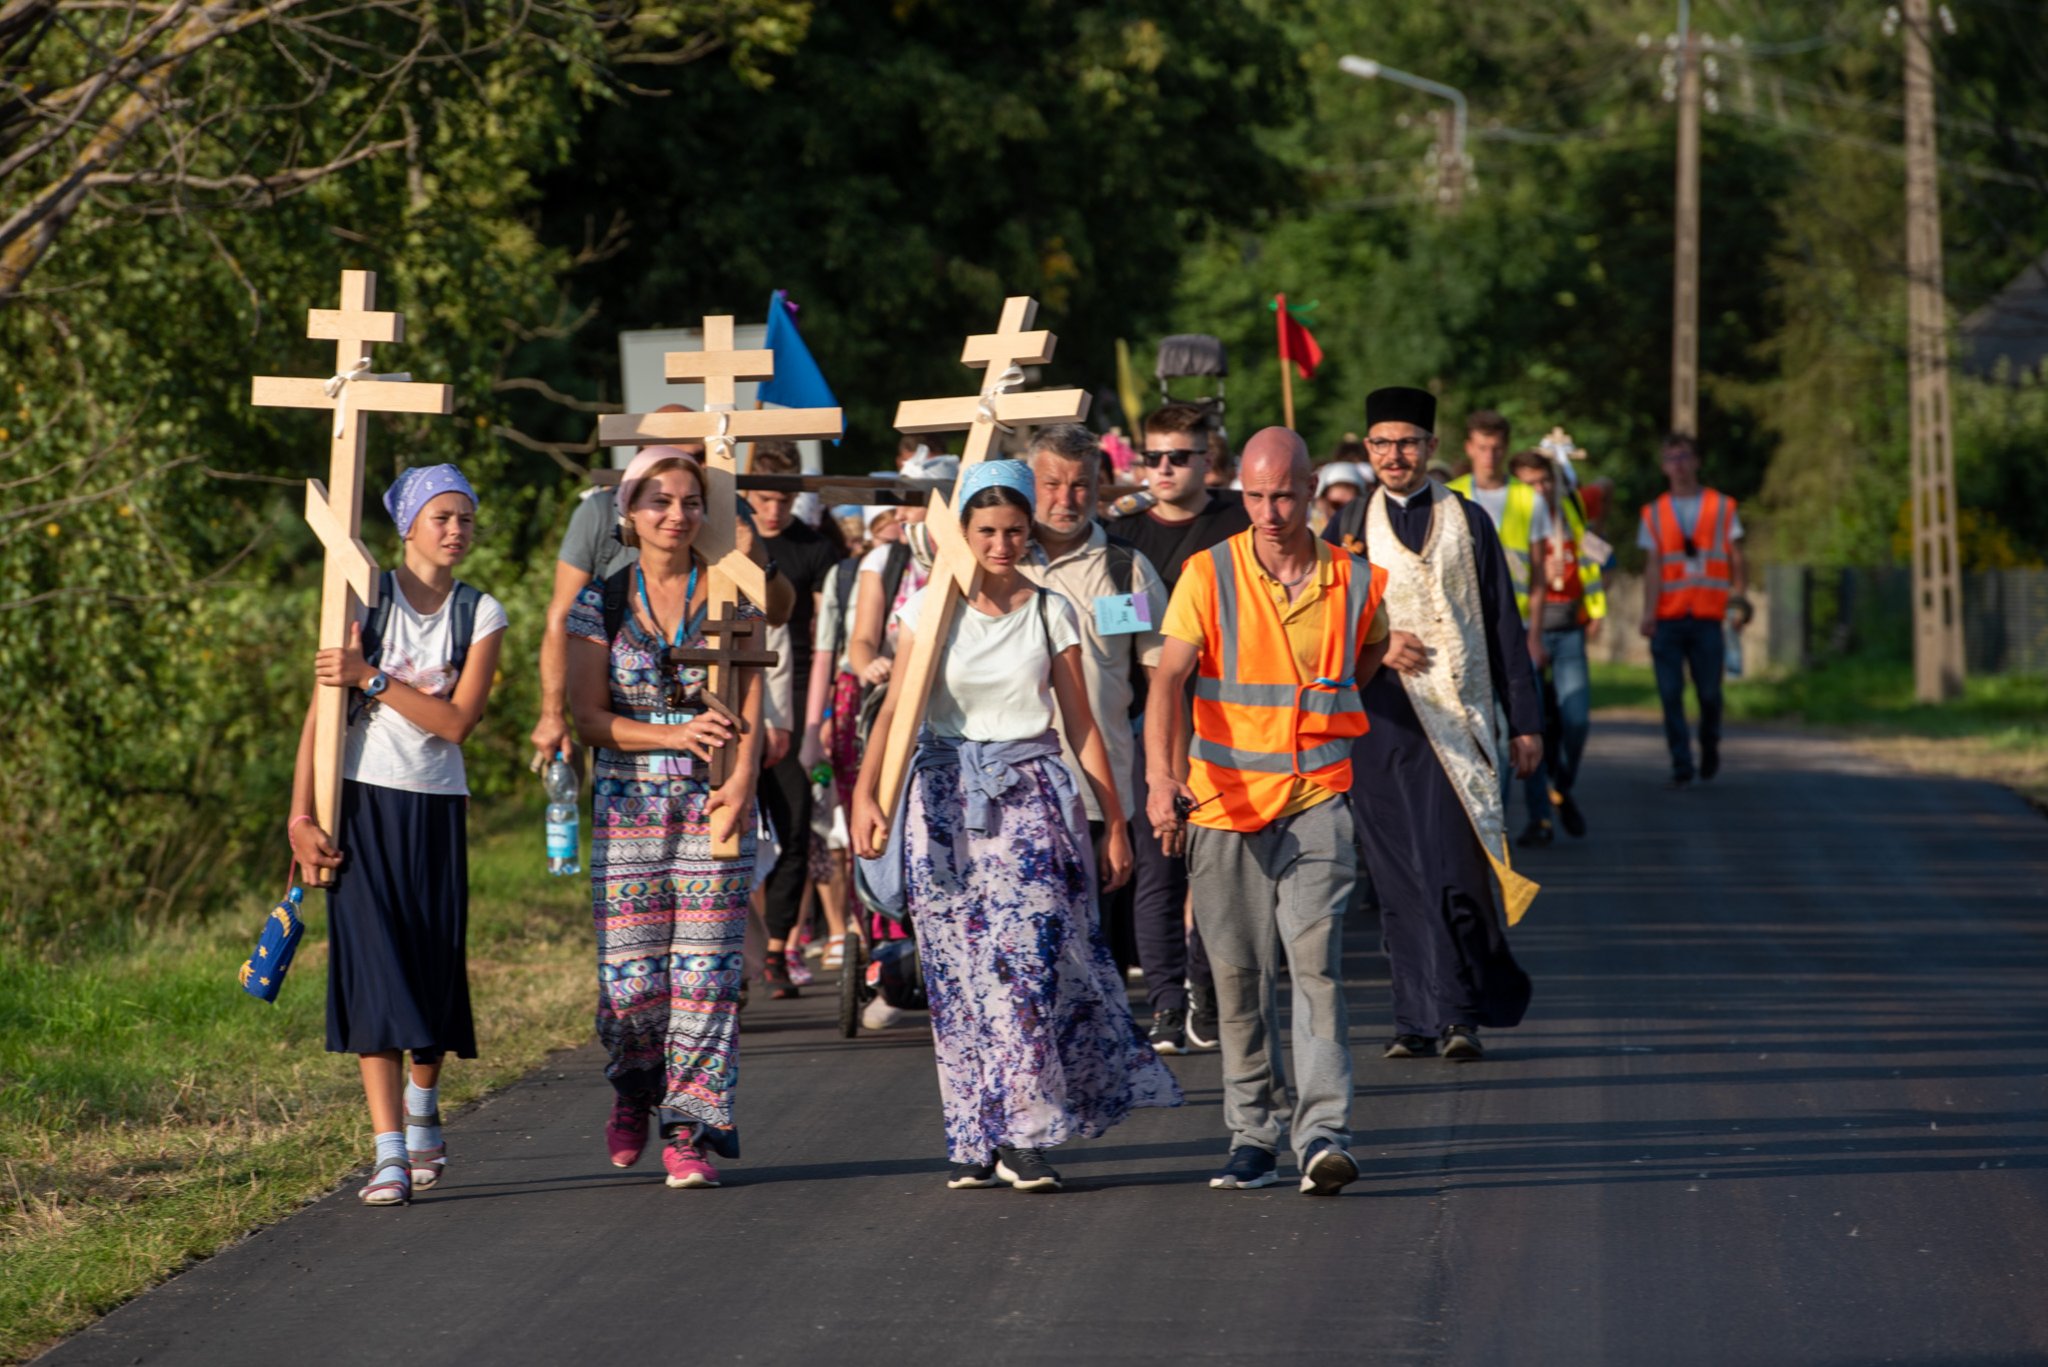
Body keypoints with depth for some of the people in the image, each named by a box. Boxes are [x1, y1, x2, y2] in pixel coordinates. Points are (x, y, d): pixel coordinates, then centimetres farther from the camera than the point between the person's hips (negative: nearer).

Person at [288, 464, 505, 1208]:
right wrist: (301, 814, -10)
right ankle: (389, 1152, -12)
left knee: (435, 967, 6)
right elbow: (321, 709, -4)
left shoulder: (481, 615, 3)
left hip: (436, 809, 2)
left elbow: (457, 721, -8)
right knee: (373, 967, -10)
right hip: (363, 800, -2)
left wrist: (371, 676, -15)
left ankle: (421, 1106, 36)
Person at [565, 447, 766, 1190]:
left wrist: (742, 780, -17)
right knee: (629, 975, -2)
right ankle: (635, 1087, 27)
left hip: (714, 803, 0)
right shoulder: (601, 604, 5)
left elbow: (751, 709, 0)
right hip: (628, 806, 0)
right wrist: (674, 736, -14)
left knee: (707, 969, -6)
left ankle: (690, 1129, 0)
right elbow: (588, 716, 1)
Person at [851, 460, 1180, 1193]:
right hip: (948, 796, 0)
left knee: (1027, 960, -12)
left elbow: (1082, 723, 7)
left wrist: (1116, 822, 6)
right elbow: (898, 704, -5)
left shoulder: (1051, 612, 4)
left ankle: (1024, 1133, -10)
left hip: (1030, 796, 0)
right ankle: (974, 1138, 6)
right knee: (958, 969, 0)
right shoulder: (931, 607, 3)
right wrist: (866, 791, -18)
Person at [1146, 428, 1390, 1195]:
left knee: (1316, 960, -13)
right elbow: (1168, 678, -14)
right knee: (1238, 975, 5)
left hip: (1316, 800, 0)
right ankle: (1253, 1135, 16)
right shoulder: (1208, 576, -3)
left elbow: (1371, 656, 25)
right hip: (1223, 803, 0)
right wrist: (1162, 777, -27)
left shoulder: (1355, 582, 2)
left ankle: (1324, 1134, -17)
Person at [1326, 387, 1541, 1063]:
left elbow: (1503, 627, 9)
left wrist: (1524, 722, 6)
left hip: (1458, 720, -2)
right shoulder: (1349, 530, 10)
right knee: (1400, 878, 1)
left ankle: (1458, 1014, -3)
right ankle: (1419, 1020, 5)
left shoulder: (1468, 522, 8)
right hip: (1380, 720, 2)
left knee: (1456, 872, -11)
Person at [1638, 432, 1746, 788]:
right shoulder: (1654, 512, 9)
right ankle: (1681, 765, 0)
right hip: (1667, 618, 1)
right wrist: (1648, 613, -6)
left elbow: (1736, 560, 12)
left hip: (1707, 616, -1)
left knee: (1709, 692, 0)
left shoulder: (1722, 507, 9)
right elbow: (1653, 567, 4)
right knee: (1670, 693, -6)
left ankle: (1710, 749, 25)